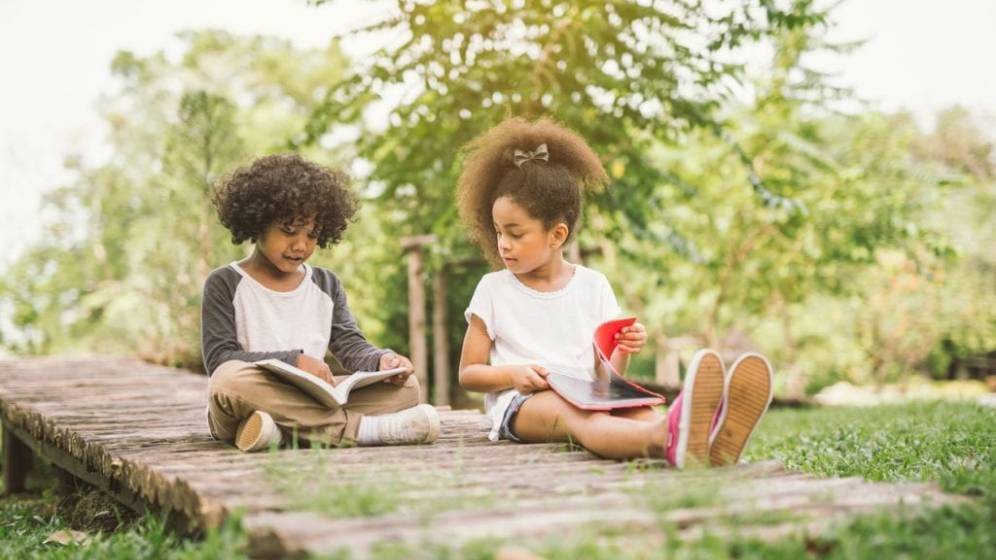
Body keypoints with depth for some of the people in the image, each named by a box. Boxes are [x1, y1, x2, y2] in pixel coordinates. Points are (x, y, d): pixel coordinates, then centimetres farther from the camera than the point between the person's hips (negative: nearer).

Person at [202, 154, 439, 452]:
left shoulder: (327, 285, 17)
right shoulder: (225, 284, 3)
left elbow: (351, 345, 10)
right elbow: (219, 358, -8)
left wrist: (381, 360, -14)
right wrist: (293, 360, -20)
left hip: (315, 403, 5)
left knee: (406, 386, -14)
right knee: (232, 380, -38)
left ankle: (283, 431, -32)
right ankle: (359, 427, -36)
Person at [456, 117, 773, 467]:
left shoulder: (593, 286, 11)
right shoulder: (493, 289, 6)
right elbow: (468, 374, 7)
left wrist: (623, 352, -10)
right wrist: (512, 373, -13)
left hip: (587, 396, 3)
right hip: (521, 403, -3)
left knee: (636, 408, -32)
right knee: (573, 413, -38)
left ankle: (710, 437, -66)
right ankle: (665, 439, -71)